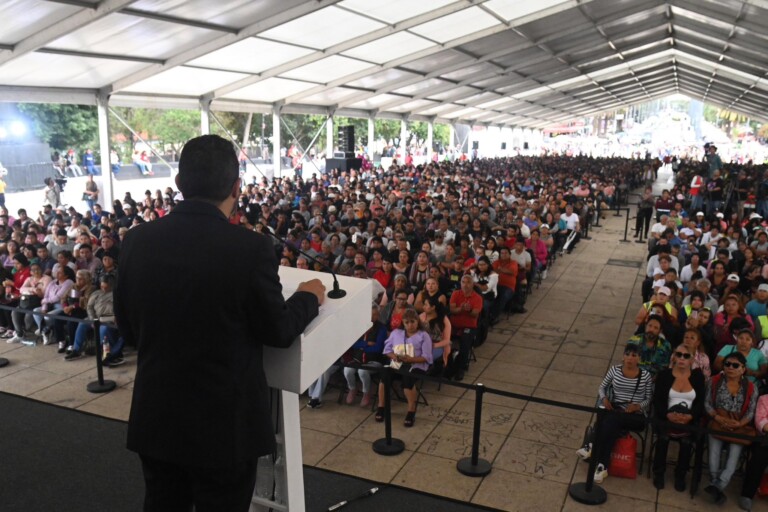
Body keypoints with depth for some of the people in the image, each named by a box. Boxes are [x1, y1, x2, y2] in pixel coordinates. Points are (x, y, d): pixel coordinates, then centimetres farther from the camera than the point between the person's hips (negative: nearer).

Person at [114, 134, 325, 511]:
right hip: (225, 423, -4)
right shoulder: (250, 247, -21)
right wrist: (309, 297, 8)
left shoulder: (136, 240, -6)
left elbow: (128, 329, 5)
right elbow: (279, 332, -10)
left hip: (155, 418, 4)